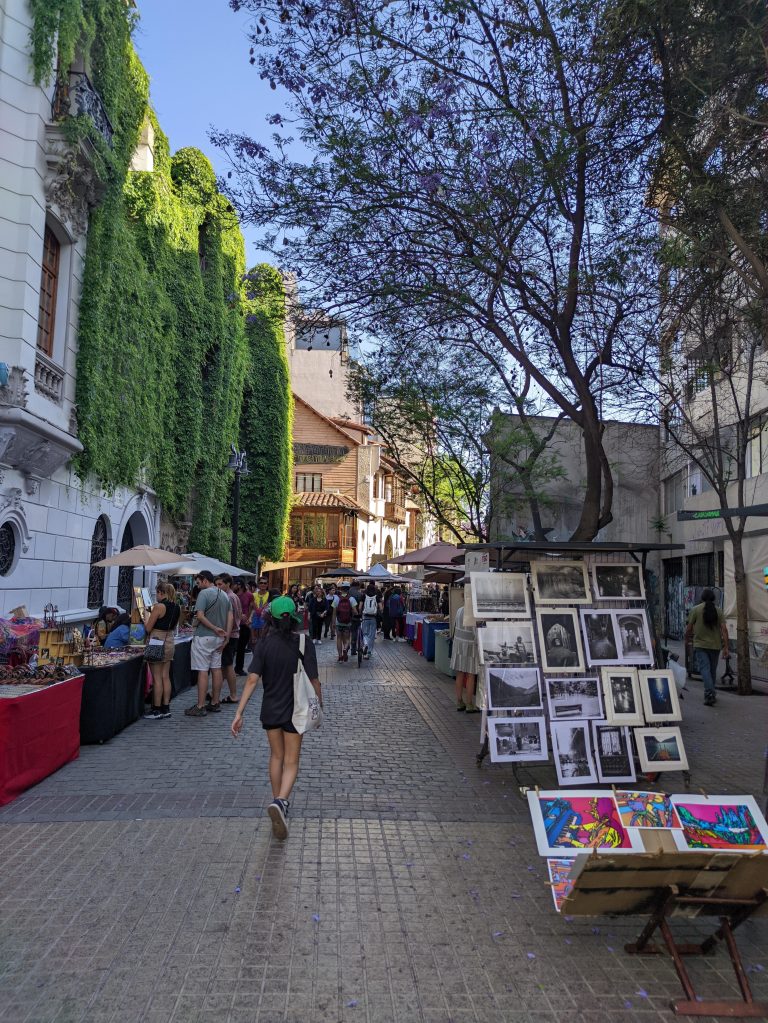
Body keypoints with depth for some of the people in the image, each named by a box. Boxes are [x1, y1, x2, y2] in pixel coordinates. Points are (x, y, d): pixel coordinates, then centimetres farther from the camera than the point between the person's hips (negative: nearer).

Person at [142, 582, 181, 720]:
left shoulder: (159, 607, -15)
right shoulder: (177, 607, 7)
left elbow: (148, 628, -12)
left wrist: (146, 615, 6)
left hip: (157, 642, -7)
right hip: (170, 641, 7)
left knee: (157, 678, -1)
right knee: (165, 677, 12)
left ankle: (156, 710, 5)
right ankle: (166, 708, 15)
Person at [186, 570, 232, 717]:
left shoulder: (204, 593, -12)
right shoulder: (224, 595, 11)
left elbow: (200, 616, -21)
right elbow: (230, 617, 7)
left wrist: (215, 628, -13)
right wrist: (226, 636, 4)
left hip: (203, 637, -8)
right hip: (218, 639, 8)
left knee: (202, 671, -4)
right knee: (216, 669, 12)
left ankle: (200, 707, -1)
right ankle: (215, 703, 19)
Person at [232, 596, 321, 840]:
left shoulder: (264, 645, -7)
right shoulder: (304, 644, -12)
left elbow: (252, 680, -12)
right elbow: (313, 680, -12)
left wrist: (239, 713, -11)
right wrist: (319, 704, 5)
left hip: (270, 710, 2)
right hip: (294, 711, -2)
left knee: (276, 757, 21)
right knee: (291, 762, 6)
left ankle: (279, 800, 31)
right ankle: (280, 801, -17)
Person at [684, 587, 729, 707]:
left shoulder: (696, 609, -3)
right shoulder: (718, 611, 3)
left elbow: (689, 627, -2)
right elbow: (724, 629, -4)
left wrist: (687, 639, 17)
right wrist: (726, 647, -3)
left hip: (700, 644, -3)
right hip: (715, 645, 3)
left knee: (704, 668, -8)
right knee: (712, 670, 15)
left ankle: (710, 694, -25)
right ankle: (711, 694, 27)